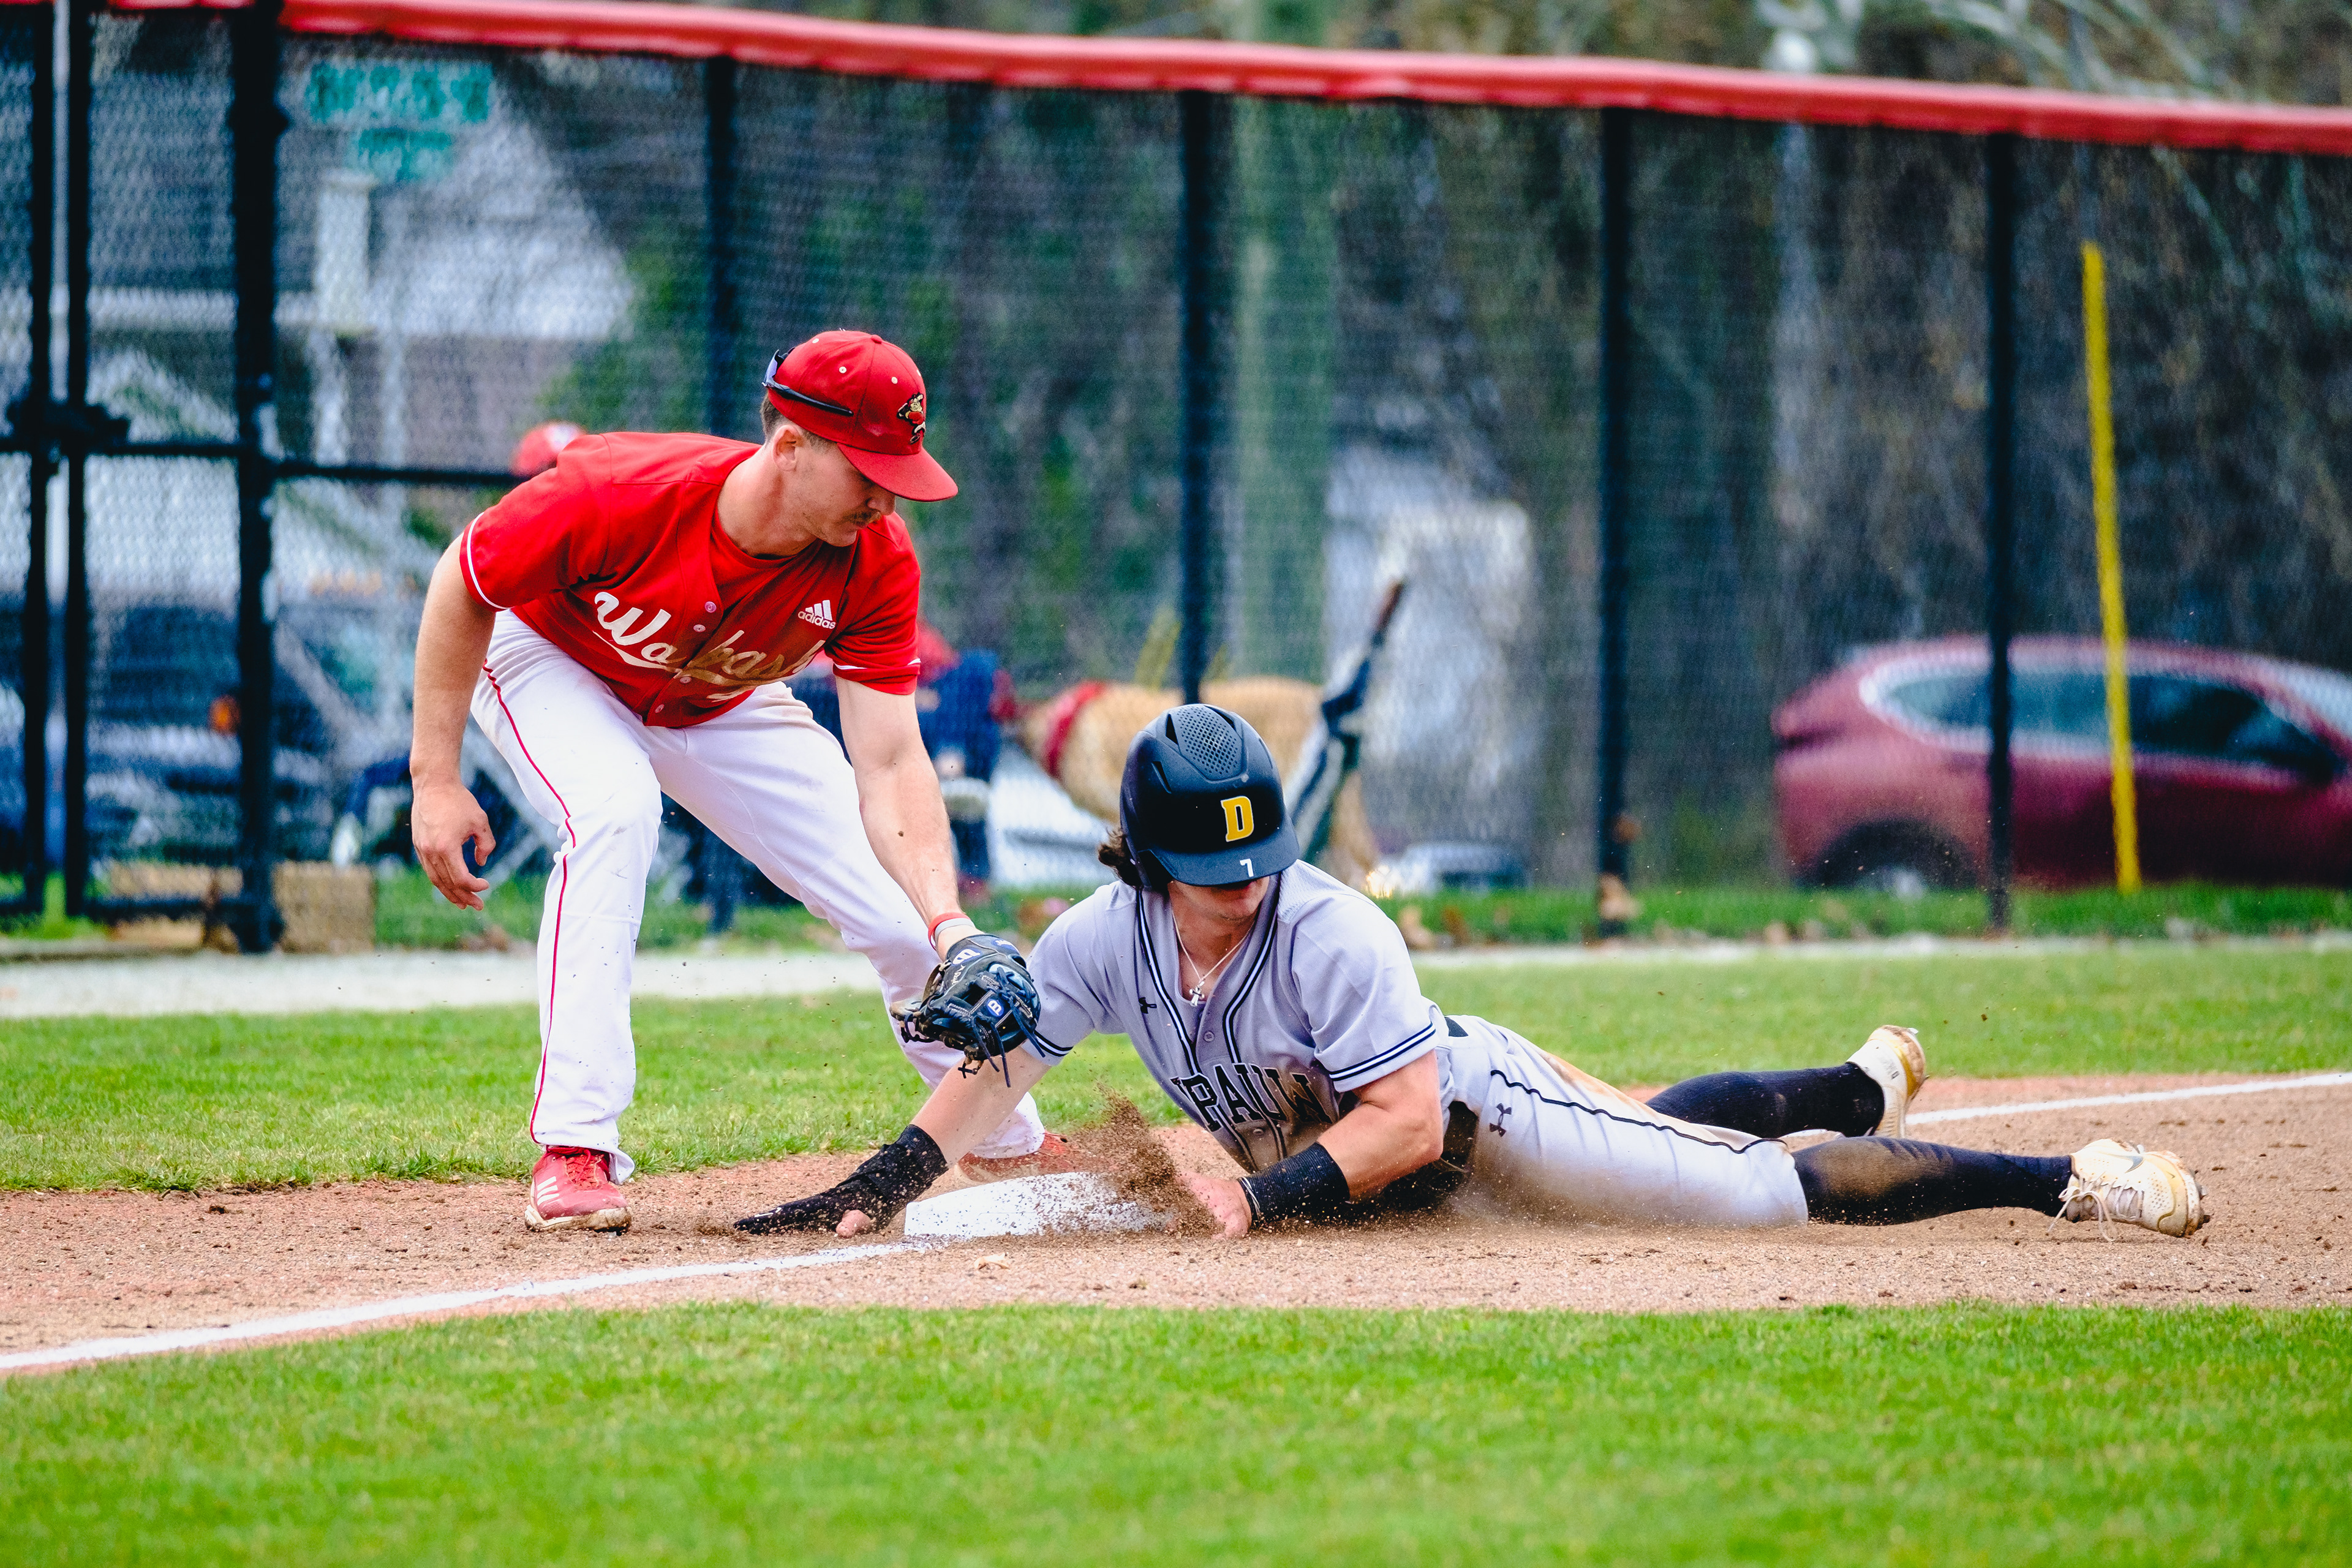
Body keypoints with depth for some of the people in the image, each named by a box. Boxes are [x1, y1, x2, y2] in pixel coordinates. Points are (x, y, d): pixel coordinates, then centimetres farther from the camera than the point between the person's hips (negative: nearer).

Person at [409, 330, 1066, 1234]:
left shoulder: (876, 564, -29)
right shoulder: (618, 498, -40)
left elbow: (888, 764, -31)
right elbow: (463, 584, -23)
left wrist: (948, 926, -44)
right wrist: (435, 780, -23)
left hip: (721, 703, 4)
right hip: (554, 662, -4)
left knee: (903, 915, -4)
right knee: (614, 811, -37)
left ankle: (1020, 1152, 22)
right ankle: (574, 1151, -31)